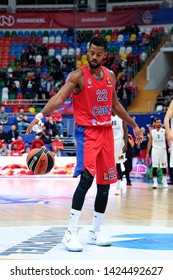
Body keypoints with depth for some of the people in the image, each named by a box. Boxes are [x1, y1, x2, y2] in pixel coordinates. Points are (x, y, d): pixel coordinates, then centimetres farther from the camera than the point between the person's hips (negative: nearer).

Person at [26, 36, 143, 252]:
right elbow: (59, 97, -24)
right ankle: (70, 234, -20)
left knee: (104, 183, 8)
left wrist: (134, 125, 29)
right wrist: (40, 115, -40)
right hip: (87, 131, -6)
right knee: (86, 177, -23)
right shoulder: (78, 76, -9)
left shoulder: (110, 76, 10)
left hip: (106, 131, 7)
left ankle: (94, 233, 20)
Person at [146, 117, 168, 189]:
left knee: (164, 167, 8)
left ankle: (164, 181, 23)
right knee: (154, 167, -8)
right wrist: (147, 153, 5)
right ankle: (155, 182, -8)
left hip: (163, 149, 0)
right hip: (155, 150, 0)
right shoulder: (152, 132, 5)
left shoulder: (164, 131, 0)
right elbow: (150, 142, 8)